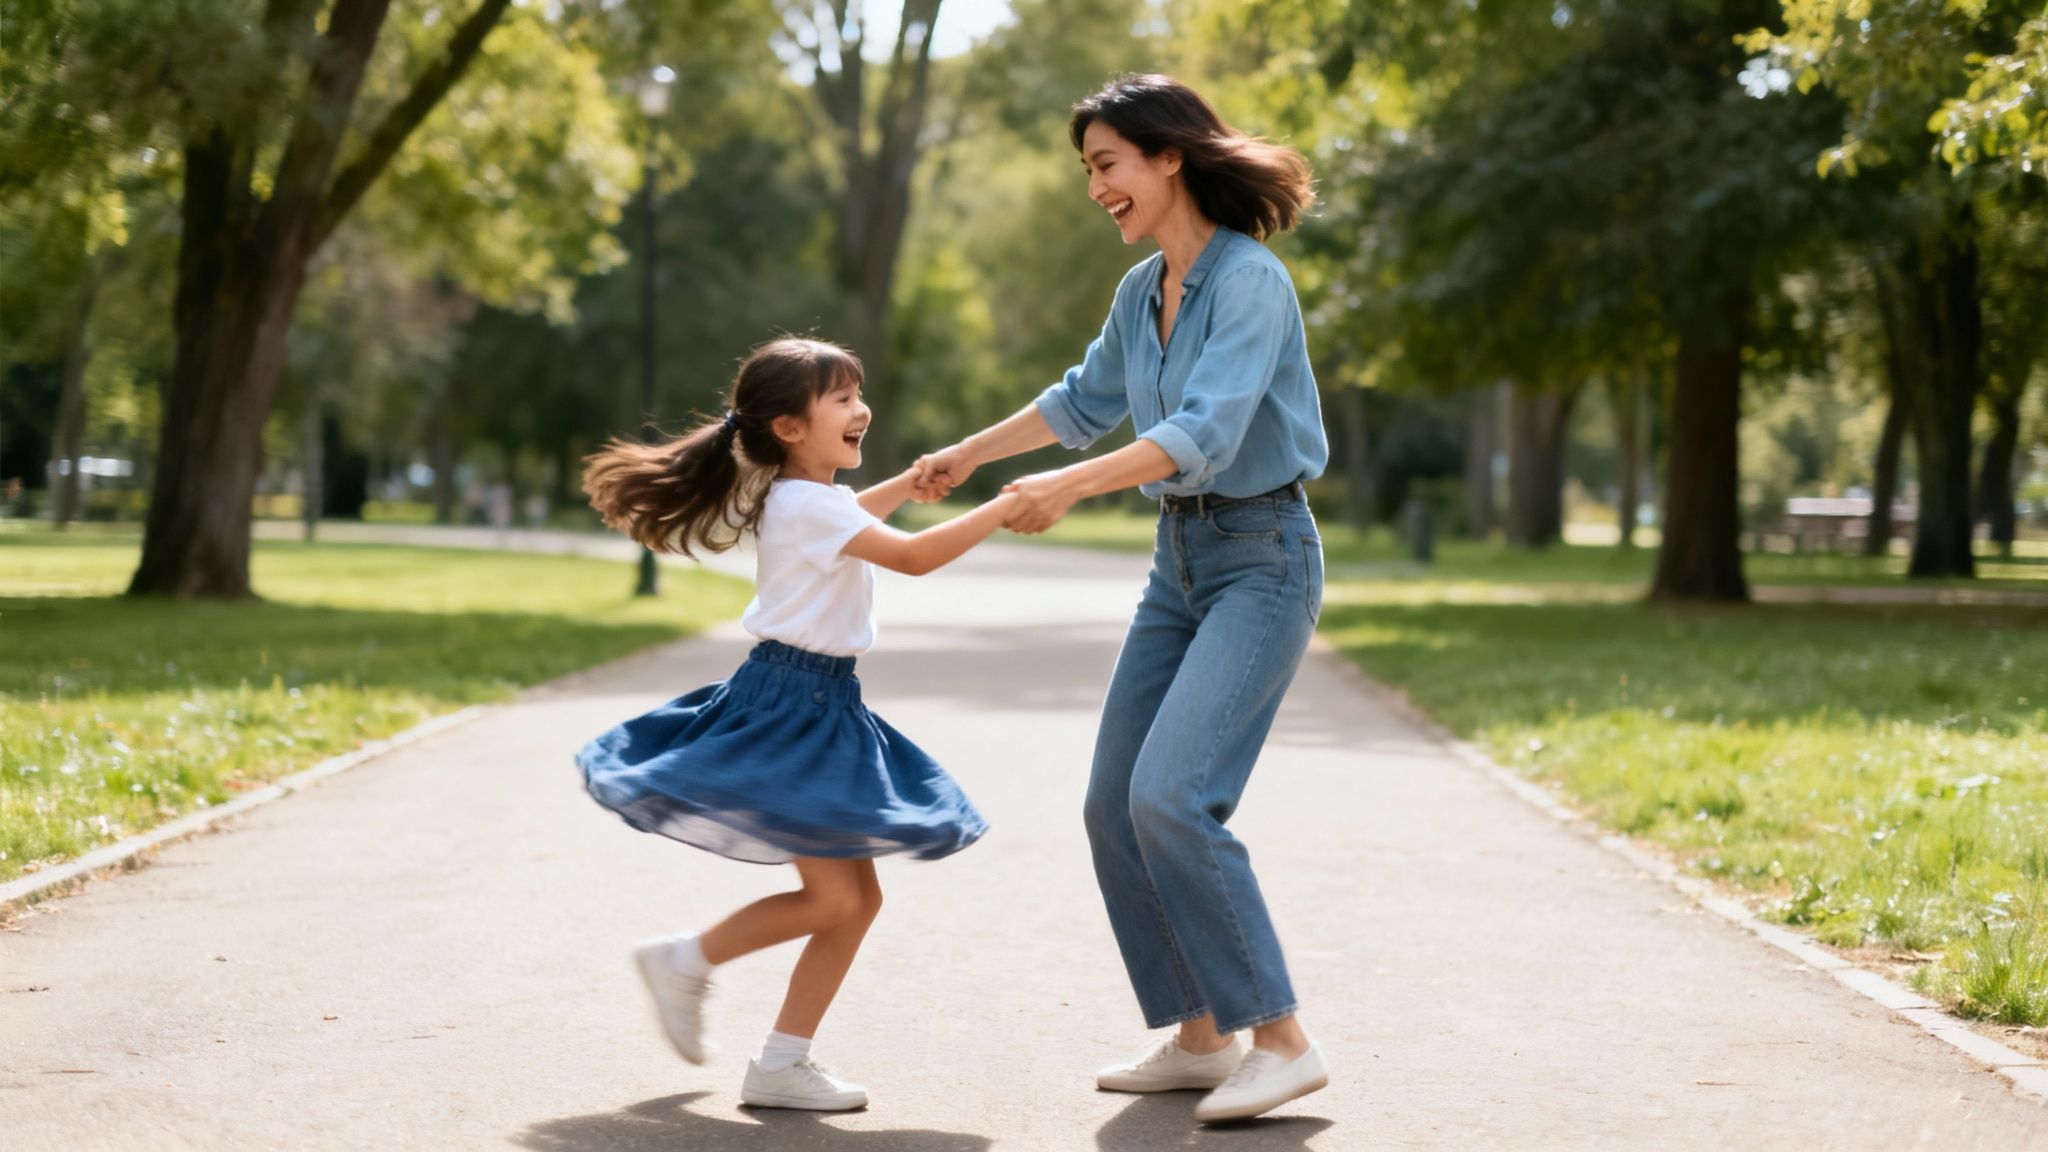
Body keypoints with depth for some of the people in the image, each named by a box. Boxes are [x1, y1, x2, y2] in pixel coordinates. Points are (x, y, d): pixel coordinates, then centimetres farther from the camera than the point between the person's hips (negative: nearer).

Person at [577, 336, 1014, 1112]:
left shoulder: (805, 498, 14)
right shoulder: (806, 504, -16)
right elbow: (914, 557, -25)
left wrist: (910, 481, 42)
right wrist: (1009, 505, -21)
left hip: (821, 707, 10)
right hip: (789, 706, -10)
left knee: (858, 899, 7)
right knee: (833, 898, -12)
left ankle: (783, 1064, 11)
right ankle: (687, 960, 7)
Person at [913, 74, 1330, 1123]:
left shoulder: (1248, 279, -16)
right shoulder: (1141, 290, 10)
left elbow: (1207, 430, -28)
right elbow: (1086, 403, 28)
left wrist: (1073, 486, -34)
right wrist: (969, 454, 33)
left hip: (1261, 559, -9)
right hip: (1179, 560, 9)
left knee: (1171, 796, -20)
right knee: (1114, 806, 6)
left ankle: (1281, 1039, -11)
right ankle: (1199, 1036, 16)